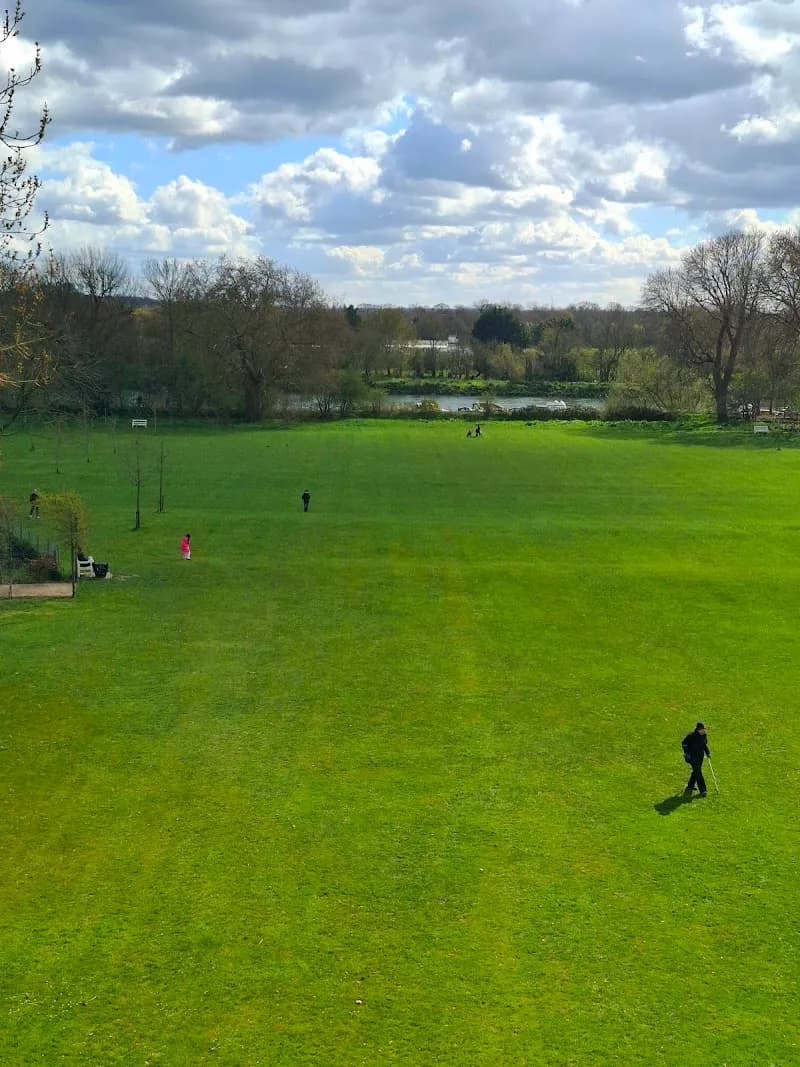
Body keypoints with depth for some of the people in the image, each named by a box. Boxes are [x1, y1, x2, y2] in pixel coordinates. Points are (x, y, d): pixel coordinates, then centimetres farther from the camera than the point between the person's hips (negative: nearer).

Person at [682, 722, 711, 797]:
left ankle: (690, 786, 32)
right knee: (698, 772, -9)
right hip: (692, 756, -7)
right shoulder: (691, 736, -19)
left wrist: (707, 753, 13)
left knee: (696, 772, 14)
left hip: (700, 756, 7)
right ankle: (702, 790, -7)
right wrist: (686, 753, -12)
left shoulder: (704, 735, 1)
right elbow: (684, 743, -8)